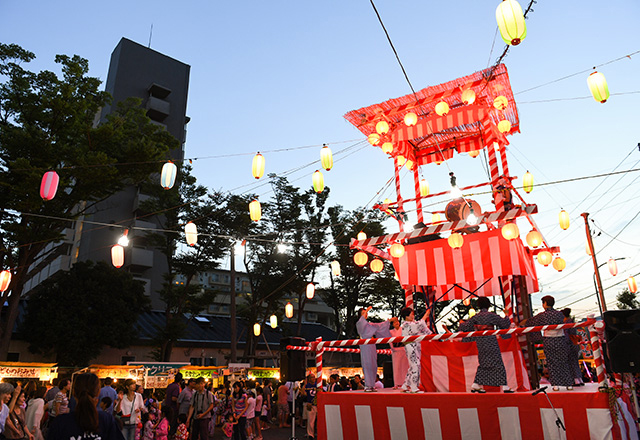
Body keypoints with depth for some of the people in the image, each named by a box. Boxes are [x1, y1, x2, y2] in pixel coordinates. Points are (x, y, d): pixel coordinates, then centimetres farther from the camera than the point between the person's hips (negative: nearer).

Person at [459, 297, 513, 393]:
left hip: (480, 344, 5)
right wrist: (507, 316, 16)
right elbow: (504, 323, -3)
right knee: (498, 364, 0)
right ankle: (505, 387, 1)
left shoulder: (475, 317, 3)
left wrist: (461, 323, 28)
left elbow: (465, 327, 5)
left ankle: (476, 385, 14)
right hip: (491, 344, -5)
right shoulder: (491, 315, -11)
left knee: (483, 364, 15)